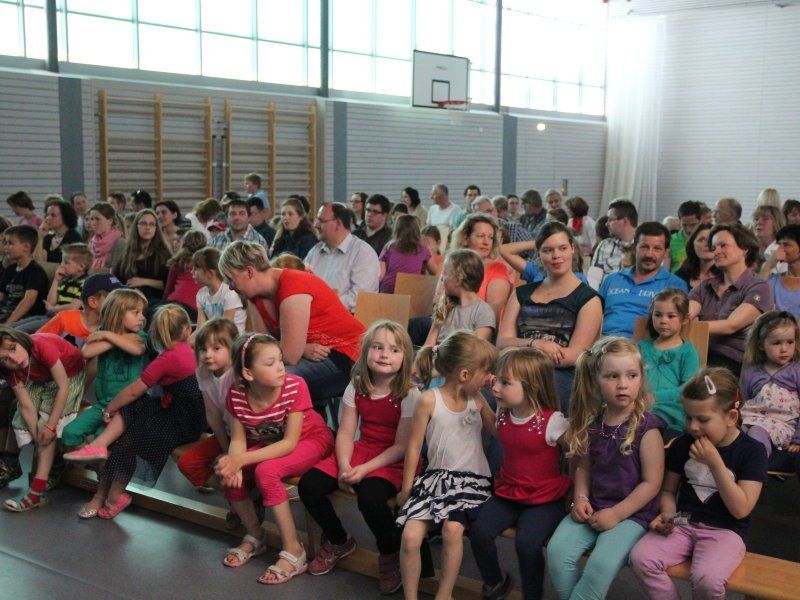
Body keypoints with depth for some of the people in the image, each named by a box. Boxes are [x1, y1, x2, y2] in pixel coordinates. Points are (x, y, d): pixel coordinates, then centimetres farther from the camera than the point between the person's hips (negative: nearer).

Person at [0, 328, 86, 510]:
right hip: (39, 379, 5)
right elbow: (27, 406, -21)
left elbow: (63, 386, -31)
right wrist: (37, 438, -28)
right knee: (21, 420, -12)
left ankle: (38, 490, -20)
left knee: (48, 426, -18)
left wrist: (50, 425, -29)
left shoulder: (41, 346, -39)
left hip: (69, 374, -5)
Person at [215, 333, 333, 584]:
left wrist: (241, 460, -37)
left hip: (311, 439, -5)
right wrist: (234, 463, -35)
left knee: (266, 471, -31)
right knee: (229, 475, -18)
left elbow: (289, 443, -29)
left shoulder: (295, 386, -30)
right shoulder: (236, 394, -18)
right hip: (269, 442, 5)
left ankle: (293, 551, -16)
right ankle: (254, 536, 9)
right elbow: (238, 440, -10)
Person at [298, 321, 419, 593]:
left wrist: (364, 469, -22)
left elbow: (401, 446, -14)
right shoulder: (356, 387, 2)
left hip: (393, 461, -5)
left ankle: (390, 554, -2)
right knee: (308, 485, -14)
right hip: (360, 450, 6)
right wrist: (344, 467, -17)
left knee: (370, 497, -35)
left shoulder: (409, 394, -12)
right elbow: (345, 433, 1)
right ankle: (338, 541, 14)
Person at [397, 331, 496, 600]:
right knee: (410, 536, -20)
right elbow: (414, 447, -1)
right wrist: (407, 489, 3)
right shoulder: (429, 400, -6)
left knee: (452, 528, -27)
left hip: (472, 479, 1)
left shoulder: (477, 400, 5)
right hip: (437, 477, -1)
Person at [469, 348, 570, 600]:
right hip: (507, 494, 5)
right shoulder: (503, 416, 2)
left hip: (544, 499, -5)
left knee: (526, 542, -28)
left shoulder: (552, 421, -16)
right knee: (479, 530, -17)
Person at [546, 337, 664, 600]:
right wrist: (580, 498, -4)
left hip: (632, 511, -4)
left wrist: (616, 514, -14)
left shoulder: (646, 428, -11)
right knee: (557, 551, -16)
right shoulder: (591, 424, 3)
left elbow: (651, 482, -11)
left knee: (602, 564, -26)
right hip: (593, 507, 5)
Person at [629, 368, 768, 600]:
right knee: (640, 558, -23)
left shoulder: (752, 451, -5)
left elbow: (741, 509, -12)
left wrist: (715, 462, -18)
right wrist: (668, 514, -6)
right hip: (683, 524, 4)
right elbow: (668, 490, 16)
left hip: (725, 530, -4)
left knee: (707, 579, -33)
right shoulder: (682, 445, 6)